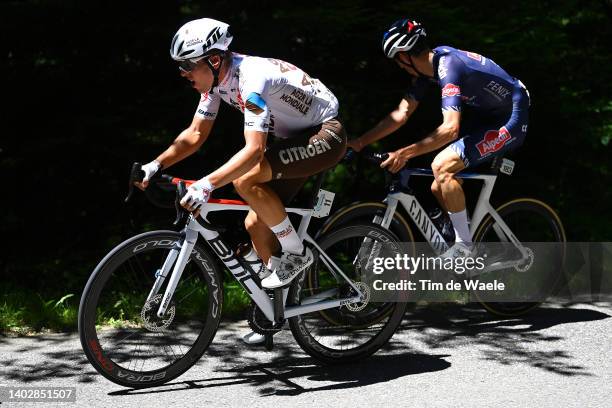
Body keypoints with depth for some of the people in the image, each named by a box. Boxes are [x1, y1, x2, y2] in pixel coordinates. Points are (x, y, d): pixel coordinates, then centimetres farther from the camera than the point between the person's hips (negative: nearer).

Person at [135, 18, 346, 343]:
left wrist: (206, 184, -47)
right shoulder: (216, 80, -2)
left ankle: (296, 253, -12)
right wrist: (157, 165, -9)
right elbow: (195, 135, 5)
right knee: (256, 224, 3)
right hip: (296, 138, 9)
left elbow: (254, 149, -39)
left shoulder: (251, 78, -30)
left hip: (325, 134, -9)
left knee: (245, 180, -29)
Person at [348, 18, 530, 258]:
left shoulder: (448, 67, -28)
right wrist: (360, 142, -3)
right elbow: (401, 114, 2)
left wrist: (405, 153, -39)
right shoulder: (428, 65, 0)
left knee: (441, 166, -23)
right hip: (487, 116, 10)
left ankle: (464, 246, -13)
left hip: (510, 122, -10)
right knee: (439, 189, 5)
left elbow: (450, 128, -37)